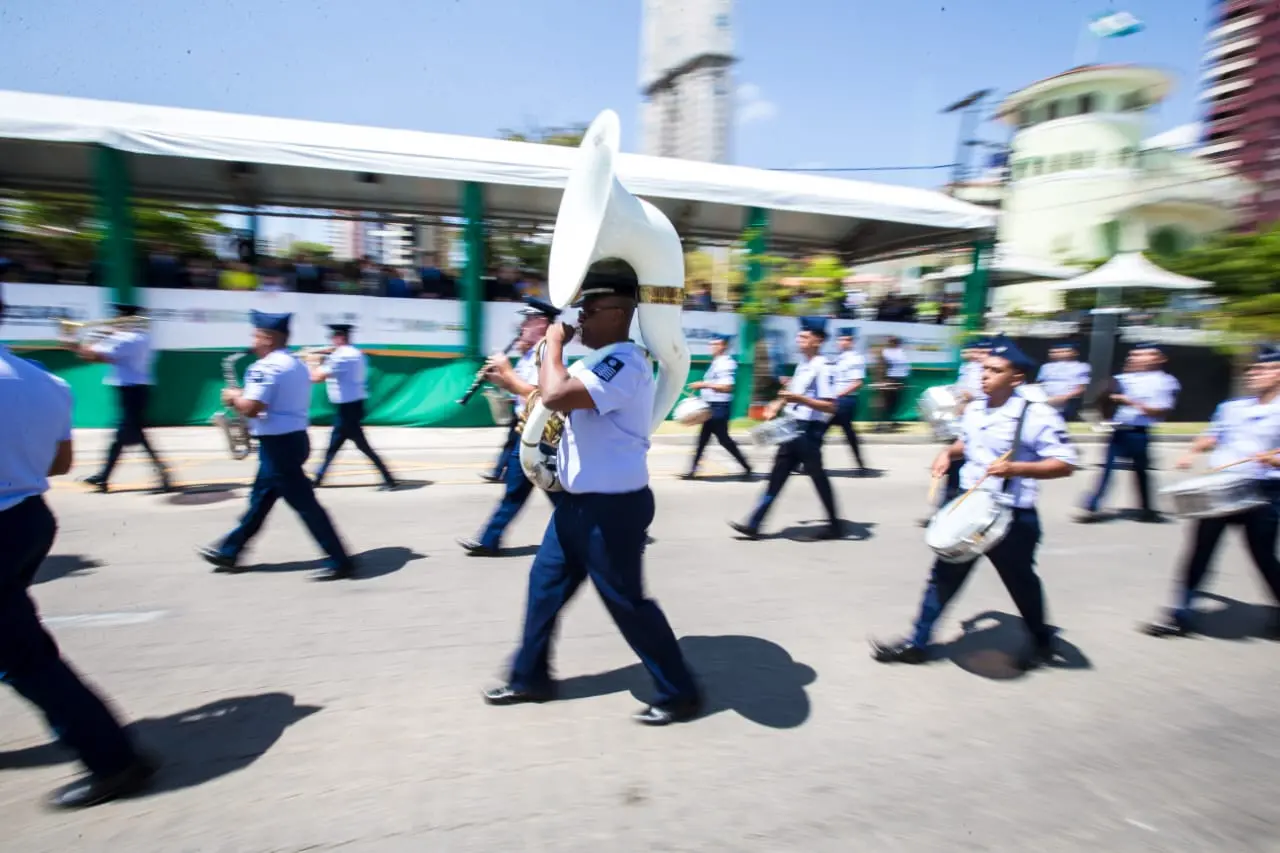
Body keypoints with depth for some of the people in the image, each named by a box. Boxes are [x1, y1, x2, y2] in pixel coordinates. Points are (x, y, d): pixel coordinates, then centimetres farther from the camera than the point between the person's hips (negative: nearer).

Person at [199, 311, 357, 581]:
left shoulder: (266, 367, -16)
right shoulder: (298, 364, 14)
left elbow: (251, 408, -24)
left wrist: (234, 397, -2)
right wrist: (244, 397, 16)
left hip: (278, 443, -10)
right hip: (295, 438, 10)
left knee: (304, 503, -6)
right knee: (260, 498, 20)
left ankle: (340, 562, -4)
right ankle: (229, 552, 35)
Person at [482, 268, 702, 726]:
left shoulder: (625, 362, -22)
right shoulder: (604, 360, 12)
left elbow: (555, 396, -33)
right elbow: (566, 401, 26)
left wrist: (554, 343, -17)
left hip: (613, 506, -10)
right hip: (579, 500, 10)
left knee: (626, 603, 1)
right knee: (544, 583, 17)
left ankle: (680, 693, 20)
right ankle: (529, 677, 35)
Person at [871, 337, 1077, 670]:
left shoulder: (1037, 416, -17)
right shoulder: (973, 410, 4)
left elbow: (1065, 464, -20)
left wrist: (1016, 468, -33)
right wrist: (949, 453, 3)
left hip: (1013, 518, -5)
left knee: (1021, 583, 17)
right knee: (944, 575, 7)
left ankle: (1042, 641, 45)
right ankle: (917, 643, 16)